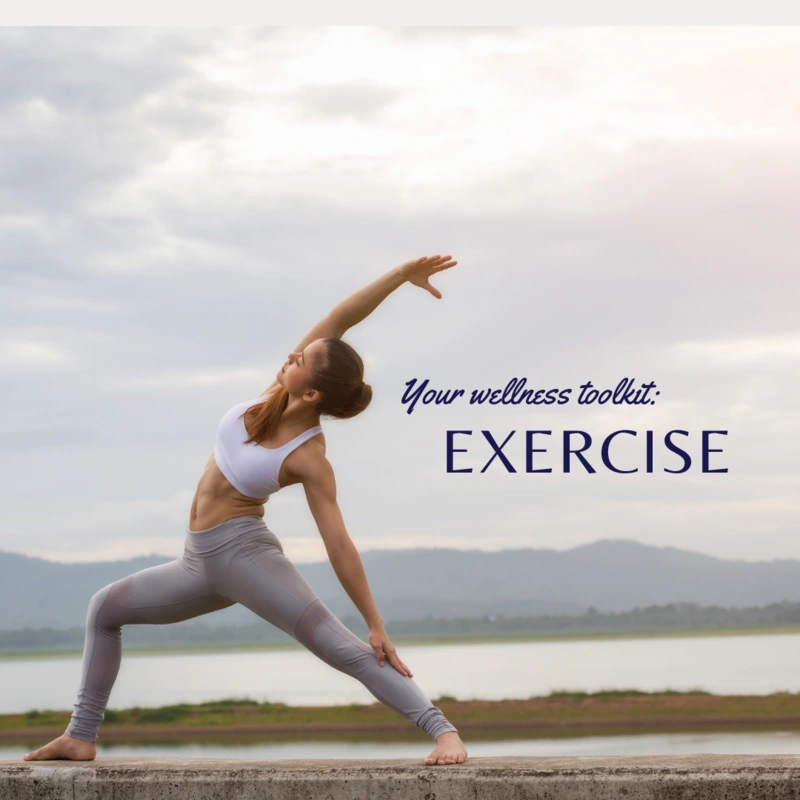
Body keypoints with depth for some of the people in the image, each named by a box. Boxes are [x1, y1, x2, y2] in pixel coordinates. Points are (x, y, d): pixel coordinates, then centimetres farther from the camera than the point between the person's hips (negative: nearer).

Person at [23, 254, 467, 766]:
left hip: (245, 551, -9)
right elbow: (338, 320, -13)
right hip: (201, 561, 9)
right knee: (104, 609, 20)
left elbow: (340, 549, -20)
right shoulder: (279, 392, -6)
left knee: (342, 646, -21)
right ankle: (81, 737, 24)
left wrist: (377, 626, -21)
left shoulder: (309, 458, -21)